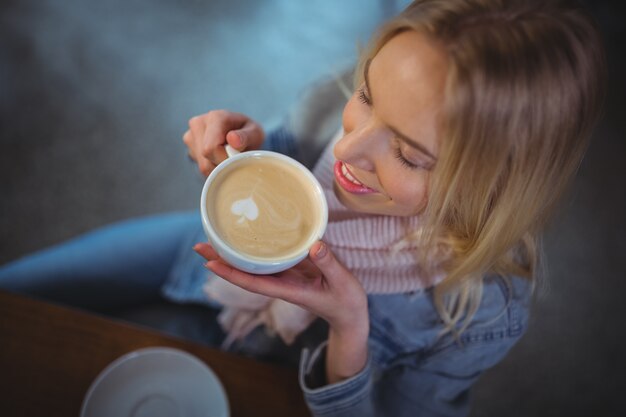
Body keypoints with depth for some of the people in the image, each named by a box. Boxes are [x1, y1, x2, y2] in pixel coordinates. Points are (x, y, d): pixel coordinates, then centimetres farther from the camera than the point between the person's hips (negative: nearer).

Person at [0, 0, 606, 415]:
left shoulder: (484, 311, -35)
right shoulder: (350, 97, -27)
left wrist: (349, 330, -41)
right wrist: (246, 149, -30)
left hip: (259, 360, -2)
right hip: (217, 256, 3)